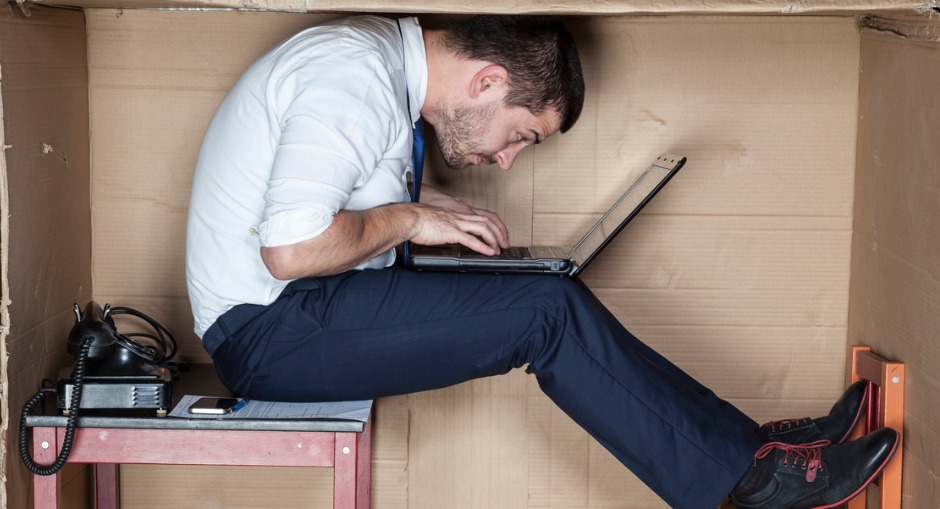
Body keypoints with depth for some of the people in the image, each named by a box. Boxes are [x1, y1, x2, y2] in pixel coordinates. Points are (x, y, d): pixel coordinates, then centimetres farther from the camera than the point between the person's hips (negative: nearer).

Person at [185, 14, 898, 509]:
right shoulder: (357, 75, -20)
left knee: (551, 304, 1)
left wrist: (420, 209, 5)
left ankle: (747, 444, 2)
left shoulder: (377, 52, 11)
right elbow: (290, 248, -29)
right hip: (265, 329, -10)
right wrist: (410, 219, -14)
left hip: (274, 323, 10)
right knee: (548, 314, -18)